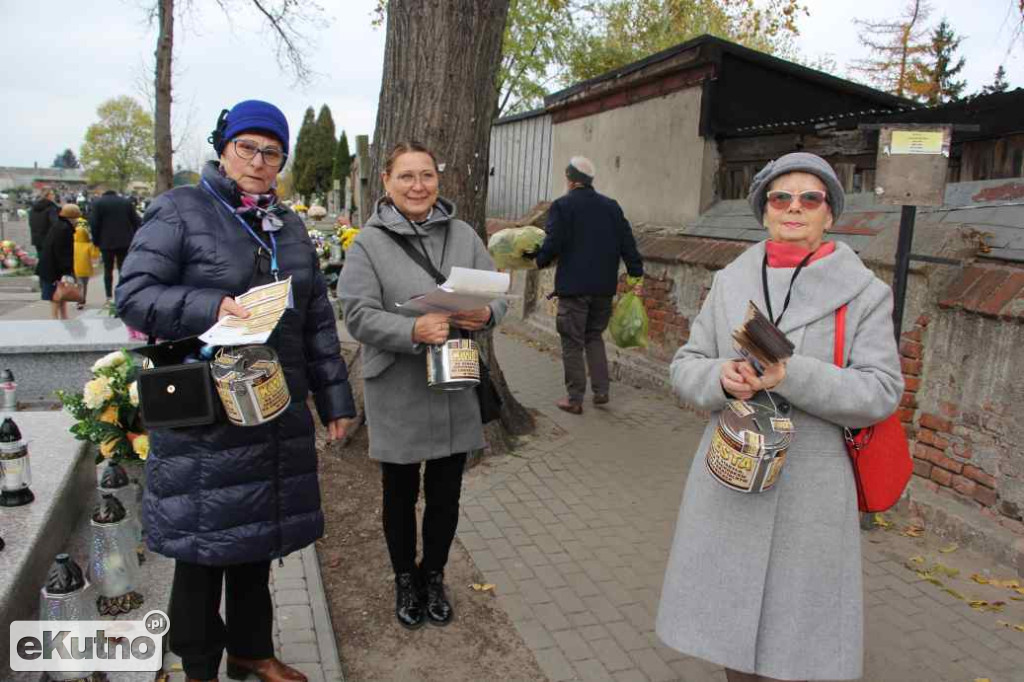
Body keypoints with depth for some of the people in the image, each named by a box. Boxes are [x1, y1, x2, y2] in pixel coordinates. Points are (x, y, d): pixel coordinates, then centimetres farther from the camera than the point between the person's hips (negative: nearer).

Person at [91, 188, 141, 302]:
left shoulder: (98, 203, 1)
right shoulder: (126, 202, 9)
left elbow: (95, 224, -5)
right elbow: (135, 221, 5)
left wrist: (96, 241, 2)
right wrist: (133, 239, 9)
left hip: (106, 242, -2)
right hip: (125, 241, 2)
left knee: (108, 270, 7)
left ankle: (109, 296, 5)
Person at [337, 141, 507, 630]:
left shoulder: (463, 235, 4)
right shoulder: (369, 243, -6)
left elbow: (497, 294, 6)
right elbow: (359, 315, -14)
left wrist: (485, 315, -18)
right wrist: (414, 331, -30)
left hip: (456, 391, 3)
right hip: (398, 396, -3)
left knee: (445, 495, 15)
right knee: (401, 496, 15)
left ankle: (433, 576, 39)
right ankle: (405, 580, 38)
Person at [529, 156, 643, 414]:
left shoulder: (562, 206, -7)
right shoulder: (611, 206, 8)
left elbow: (553, 244, -13)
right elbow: (627, 243, 6)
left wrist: (539, 260, 5)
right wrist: (636, 274, 8)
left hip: (573, 286, -5)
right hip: (604, 286, 5)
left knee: (572, 343, 4)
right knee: (594, 336, 21)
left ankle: (574, 399, 8)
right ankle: (601, 391, 17)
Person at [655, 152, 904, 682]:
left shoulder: (865, 292, -2)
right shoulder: (730, 281, 7)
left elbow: (881, 391, -9)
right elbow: (685, 366, 7)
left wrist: (791, 375, -23)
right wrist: (720, 377, -15)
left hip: (809, 492, -3)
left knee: (796, 620, 6)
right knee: (730, 613, 15)